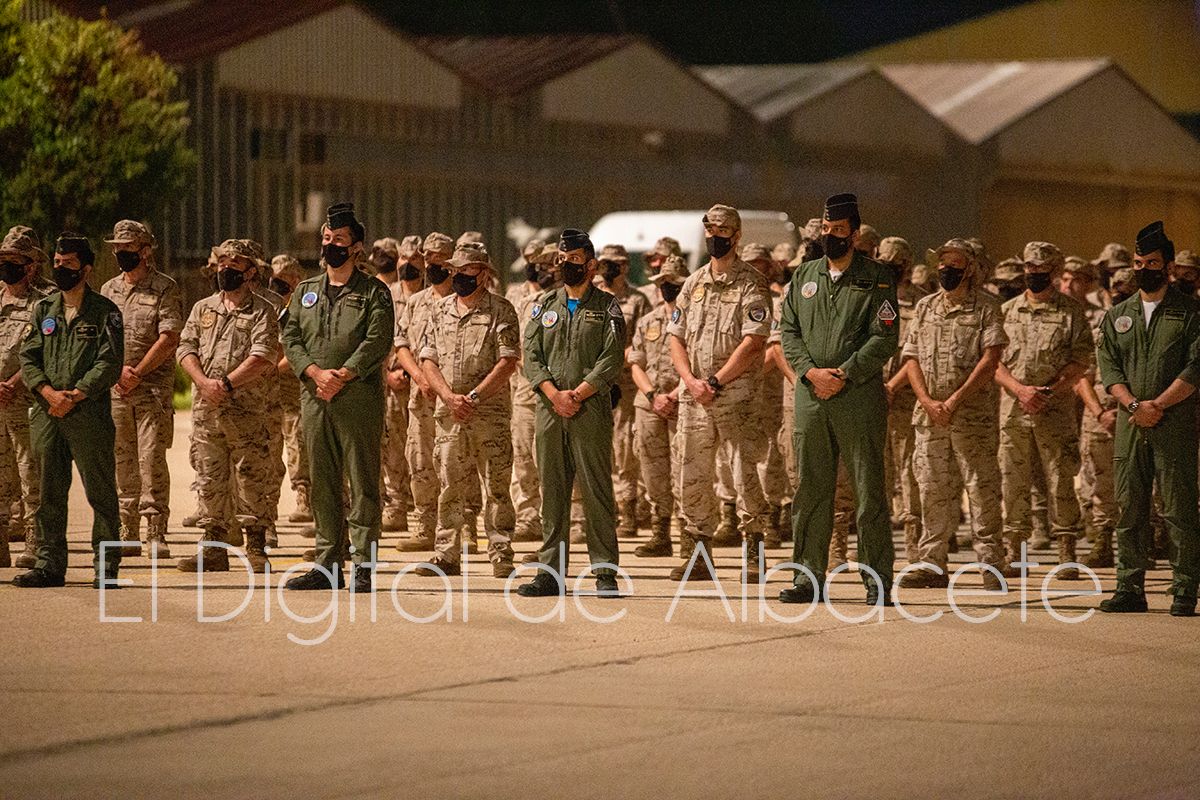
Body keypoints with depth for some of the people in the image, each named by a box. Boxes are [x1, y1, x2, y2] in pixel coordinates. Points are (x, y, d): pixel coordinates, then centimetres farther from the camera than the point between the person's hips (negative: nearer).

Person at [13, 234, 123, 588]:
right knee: (49, 492, 7)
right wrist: (49, 392, -8)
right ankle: (49, 564, 12)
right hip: (47, 413, 5)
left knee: (100, 492, -3)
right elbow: (28, 357, 9)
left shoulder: (104, 311, 0)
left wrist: (75, 396, -15)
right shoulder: (44, 309, 15)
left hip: (89, 413, -5)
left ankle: (106, 567, -1)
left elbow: (110, 363, -7)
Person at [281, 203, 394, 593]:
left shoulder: (373, 293, 3)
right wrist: (316, 372, -10)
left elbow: (378, 342, -9)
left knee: (363, 484, -5)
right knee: (322, 484, 6)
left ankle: (364, 567, -4)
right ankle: (328, 563, 11)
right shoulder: (306, 291, 17)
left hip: (359, 399, -5)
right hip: (314, 399, 5)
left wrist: (342, 377, -17)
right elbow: (290, 338, 8)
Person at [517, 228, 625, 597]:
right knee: (553, 492, 5)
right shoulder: (545, 305, 15)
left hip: (592, 411, -4)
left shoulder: (607, 307, 4)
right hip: (549, 411, 4)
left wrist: (577, 394, -13)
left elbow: (612, 360, -6)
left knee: (597, 491, -5)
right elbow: (531, 355, 7)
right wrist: (554, 394, -8)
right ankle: (551, 571, 8)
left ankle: (605, 571, -3)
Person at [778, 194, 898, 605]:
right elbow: (788, 331, 10)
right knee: (810, 489, 6)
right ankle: (808, 576, 11)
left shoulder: (877, 278, 1)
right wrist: (811, 371, -7)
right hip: (810, 397, 4)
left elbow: (885, 338, -6)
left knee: (869, 490, -3)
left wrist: (843, 375, -14)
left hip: (860, 396, -4)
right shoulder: (803, 277, 15)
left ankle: (878, 582, 0)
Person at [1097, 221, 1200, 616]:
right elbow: (1109, 366, 7)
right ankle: (1130, 588, 8)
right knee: (1129, 510, 4)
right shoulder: (1117, 316, 16)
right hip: (1129, 426, 4)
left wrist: (1158, 404, -14)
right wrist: (1133, 405, -10)